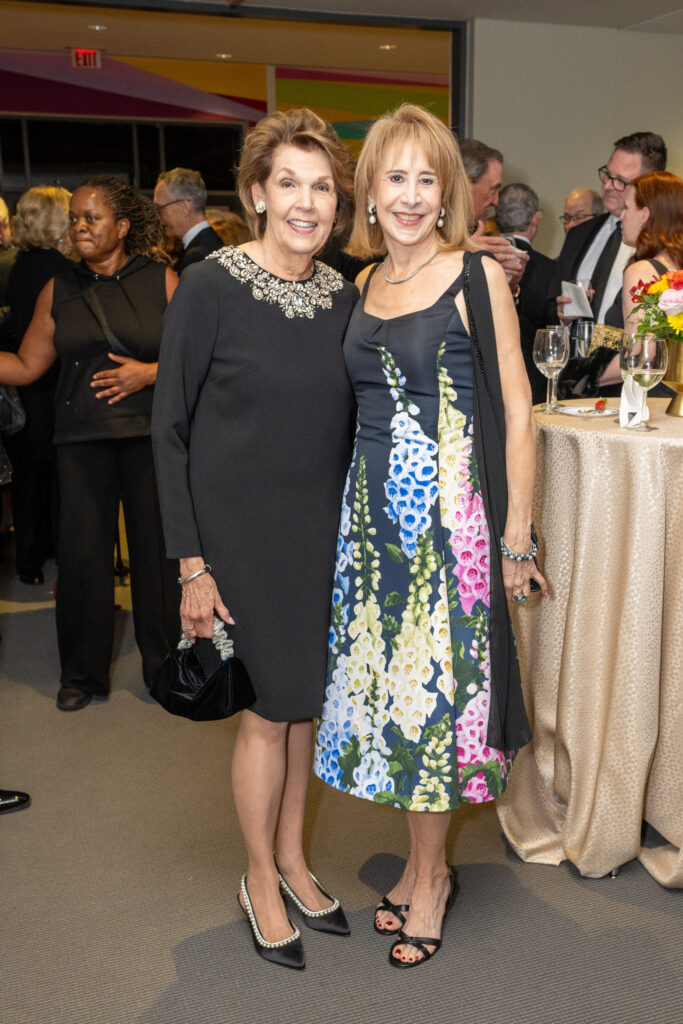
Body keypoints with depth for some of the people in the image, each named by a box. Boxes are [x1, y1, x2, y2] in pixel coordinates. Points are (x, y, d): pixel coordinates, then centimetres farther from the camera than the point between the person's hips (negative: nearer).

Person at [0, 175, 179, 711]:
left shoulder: (161, 280, 2)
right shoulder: (58, 291, 9)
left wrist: (150, 373, -13)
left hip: (150, 432, -2)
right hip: (82, 436, 2)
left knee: (156, 545, 2)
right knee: (82, 550, 3)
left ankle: (164, 662, 20)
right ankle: (83, 671, 19)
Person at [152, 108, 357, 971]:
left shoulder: (342, 294, 3)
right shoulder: (209, 287, -13)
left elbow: (347, 421, 11)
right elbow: (170, 428, -11)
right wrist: (192, 564, -13)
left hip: (324, 531, 5)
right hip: (241, 530, -5)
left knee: (306, 700, 14)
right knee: (271, 706, 4)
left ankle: (292, 861, 36)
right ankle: (260, 881, 27)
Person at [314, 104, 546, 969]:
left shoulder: (478, 276, -6)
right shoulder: (359, 287, 9)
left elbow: (515, 411, -7)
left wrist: (517, 535, -9)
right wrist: (360, 503, 11)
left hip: (451, 507, -5)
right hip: (374, 507, 5)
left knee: (438, 682, 4)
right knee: (386, 678, 11)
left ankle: (430, 873, 24)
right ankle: (422, 861, 30)